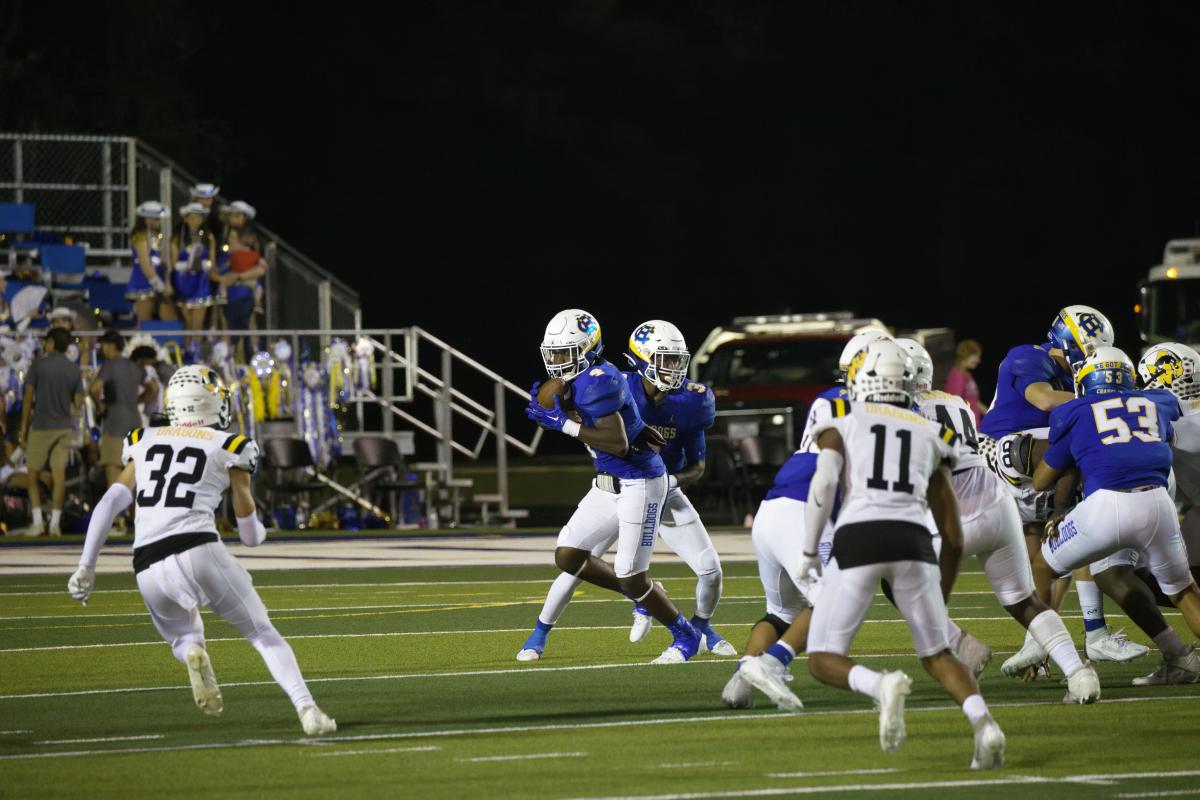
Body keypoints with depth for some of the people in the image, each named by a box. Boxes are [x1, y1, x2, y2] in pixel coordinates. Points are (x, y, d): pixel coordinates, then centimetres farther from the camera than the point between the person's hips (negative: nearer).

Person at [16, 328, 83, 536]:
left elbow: (28, 398, -7)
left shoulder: (39, 365, -7)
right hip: (64, 427, 3)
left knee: (33, 474, 7)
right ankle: (55, 523, -1)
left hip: (41, 427, -3)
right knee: (59, 473, 3)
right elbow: (78, 402, 5)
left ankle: (37, 521, -1)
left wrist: (24, 427, -1)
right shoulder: (74, 370, 3)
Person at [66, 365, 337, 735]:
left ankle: (192, 653, -9)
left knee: (184, 637, 28)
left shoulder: (144, 442, 19)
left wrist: (86, 565, 10)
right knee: (264, 635, 11)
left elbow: (110, 503, 9)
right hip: (198, 550, -3)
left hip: (149, 570, 3)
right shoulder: (229, 448, 10)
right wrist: (259, 530, 38)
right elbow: (251, 535, 15)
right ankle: (307, 709, -8)